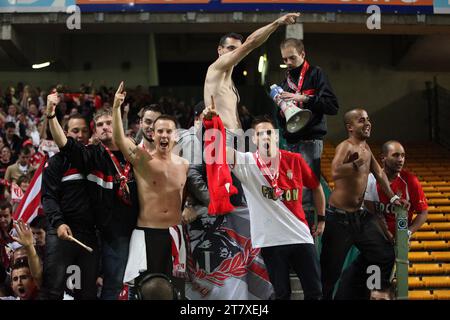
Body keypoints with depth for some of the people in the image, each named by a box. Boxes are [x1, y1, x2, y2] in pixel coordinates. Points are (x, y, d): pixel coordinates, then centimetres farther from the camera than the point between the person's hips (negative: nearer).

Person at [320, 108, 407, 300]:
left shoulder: (366, 147, 10)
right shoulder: (345, 147, -18)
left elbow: (379, 173, 25)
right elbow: (335, 172, -39)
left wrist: (392, 197, 23)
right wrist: (358, 162, -40)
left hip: (360, 215, 9)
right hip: (339, 217, -8)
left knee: (386, 255, 11)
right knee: (331, 269, -2)